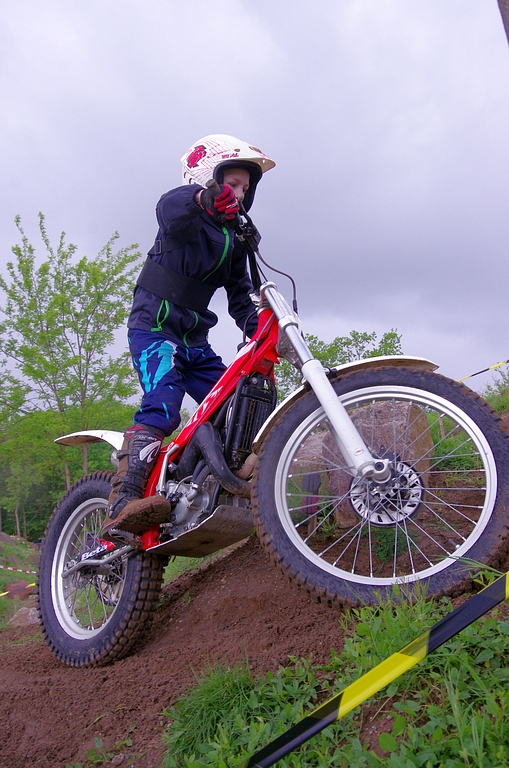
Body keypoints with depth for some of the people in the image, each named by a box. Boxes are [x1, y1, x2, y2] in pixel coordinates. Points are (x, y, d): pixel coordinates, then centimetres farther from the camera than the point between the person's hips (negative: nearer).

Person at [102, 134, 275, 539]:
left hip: (195, 338, 8)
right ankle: (123, 501, -34)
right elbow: (169, 209, -29)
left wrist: (261, 331, -6)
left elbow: (240, 296, 12)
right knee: (162, 405, -28)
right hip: (154, 327, -7)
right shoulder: (186, 215, -3)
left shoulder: (235, 239, 18)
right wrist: (203, 197, -51)